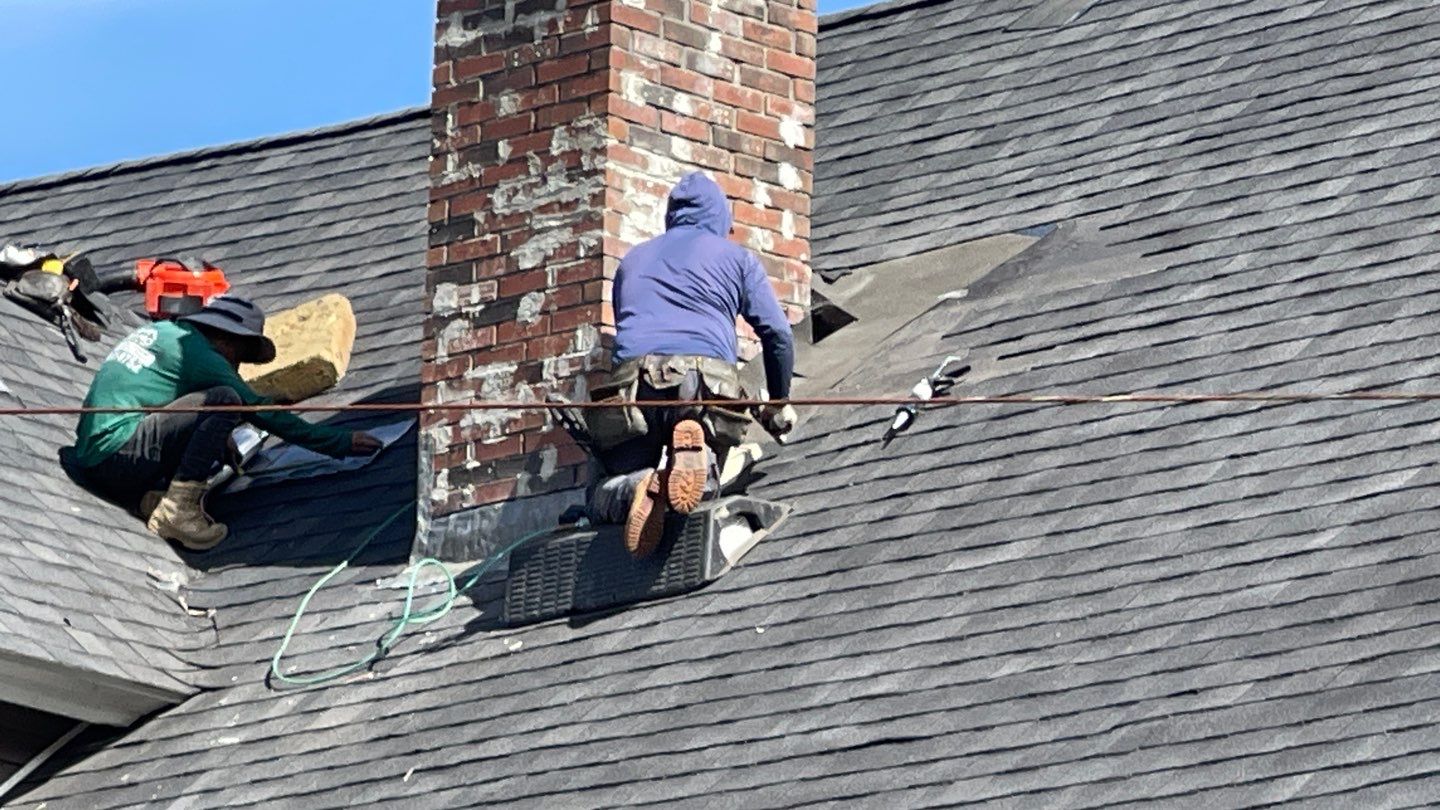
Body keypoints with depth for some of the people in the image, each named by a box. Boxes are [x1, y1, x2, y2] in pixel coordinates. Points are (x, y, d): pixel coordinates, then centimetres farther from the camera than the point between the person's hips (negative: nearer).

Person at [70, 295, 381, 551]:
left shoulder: (160, 330, 20)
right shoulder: (195, 352, -5)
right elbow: (261, 412, -3)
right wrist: (340, 443, 2)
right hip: (116, 456, -9)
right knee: (223, 400, -17)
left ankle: (150, 498, -1)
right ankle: (178, 507, -21)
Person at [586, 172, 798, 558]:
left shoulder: (633, 260, 32)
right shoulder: (736, 257, 22)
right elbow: (777, 333, 15)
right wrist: (779, 406, 28)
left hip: (633, 373, 1)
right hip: (710, 377, -1)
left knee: (603, 500, 6)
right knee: (703, 485, 11)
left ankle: (639, 486, -32)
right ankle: (693, 450, -27)